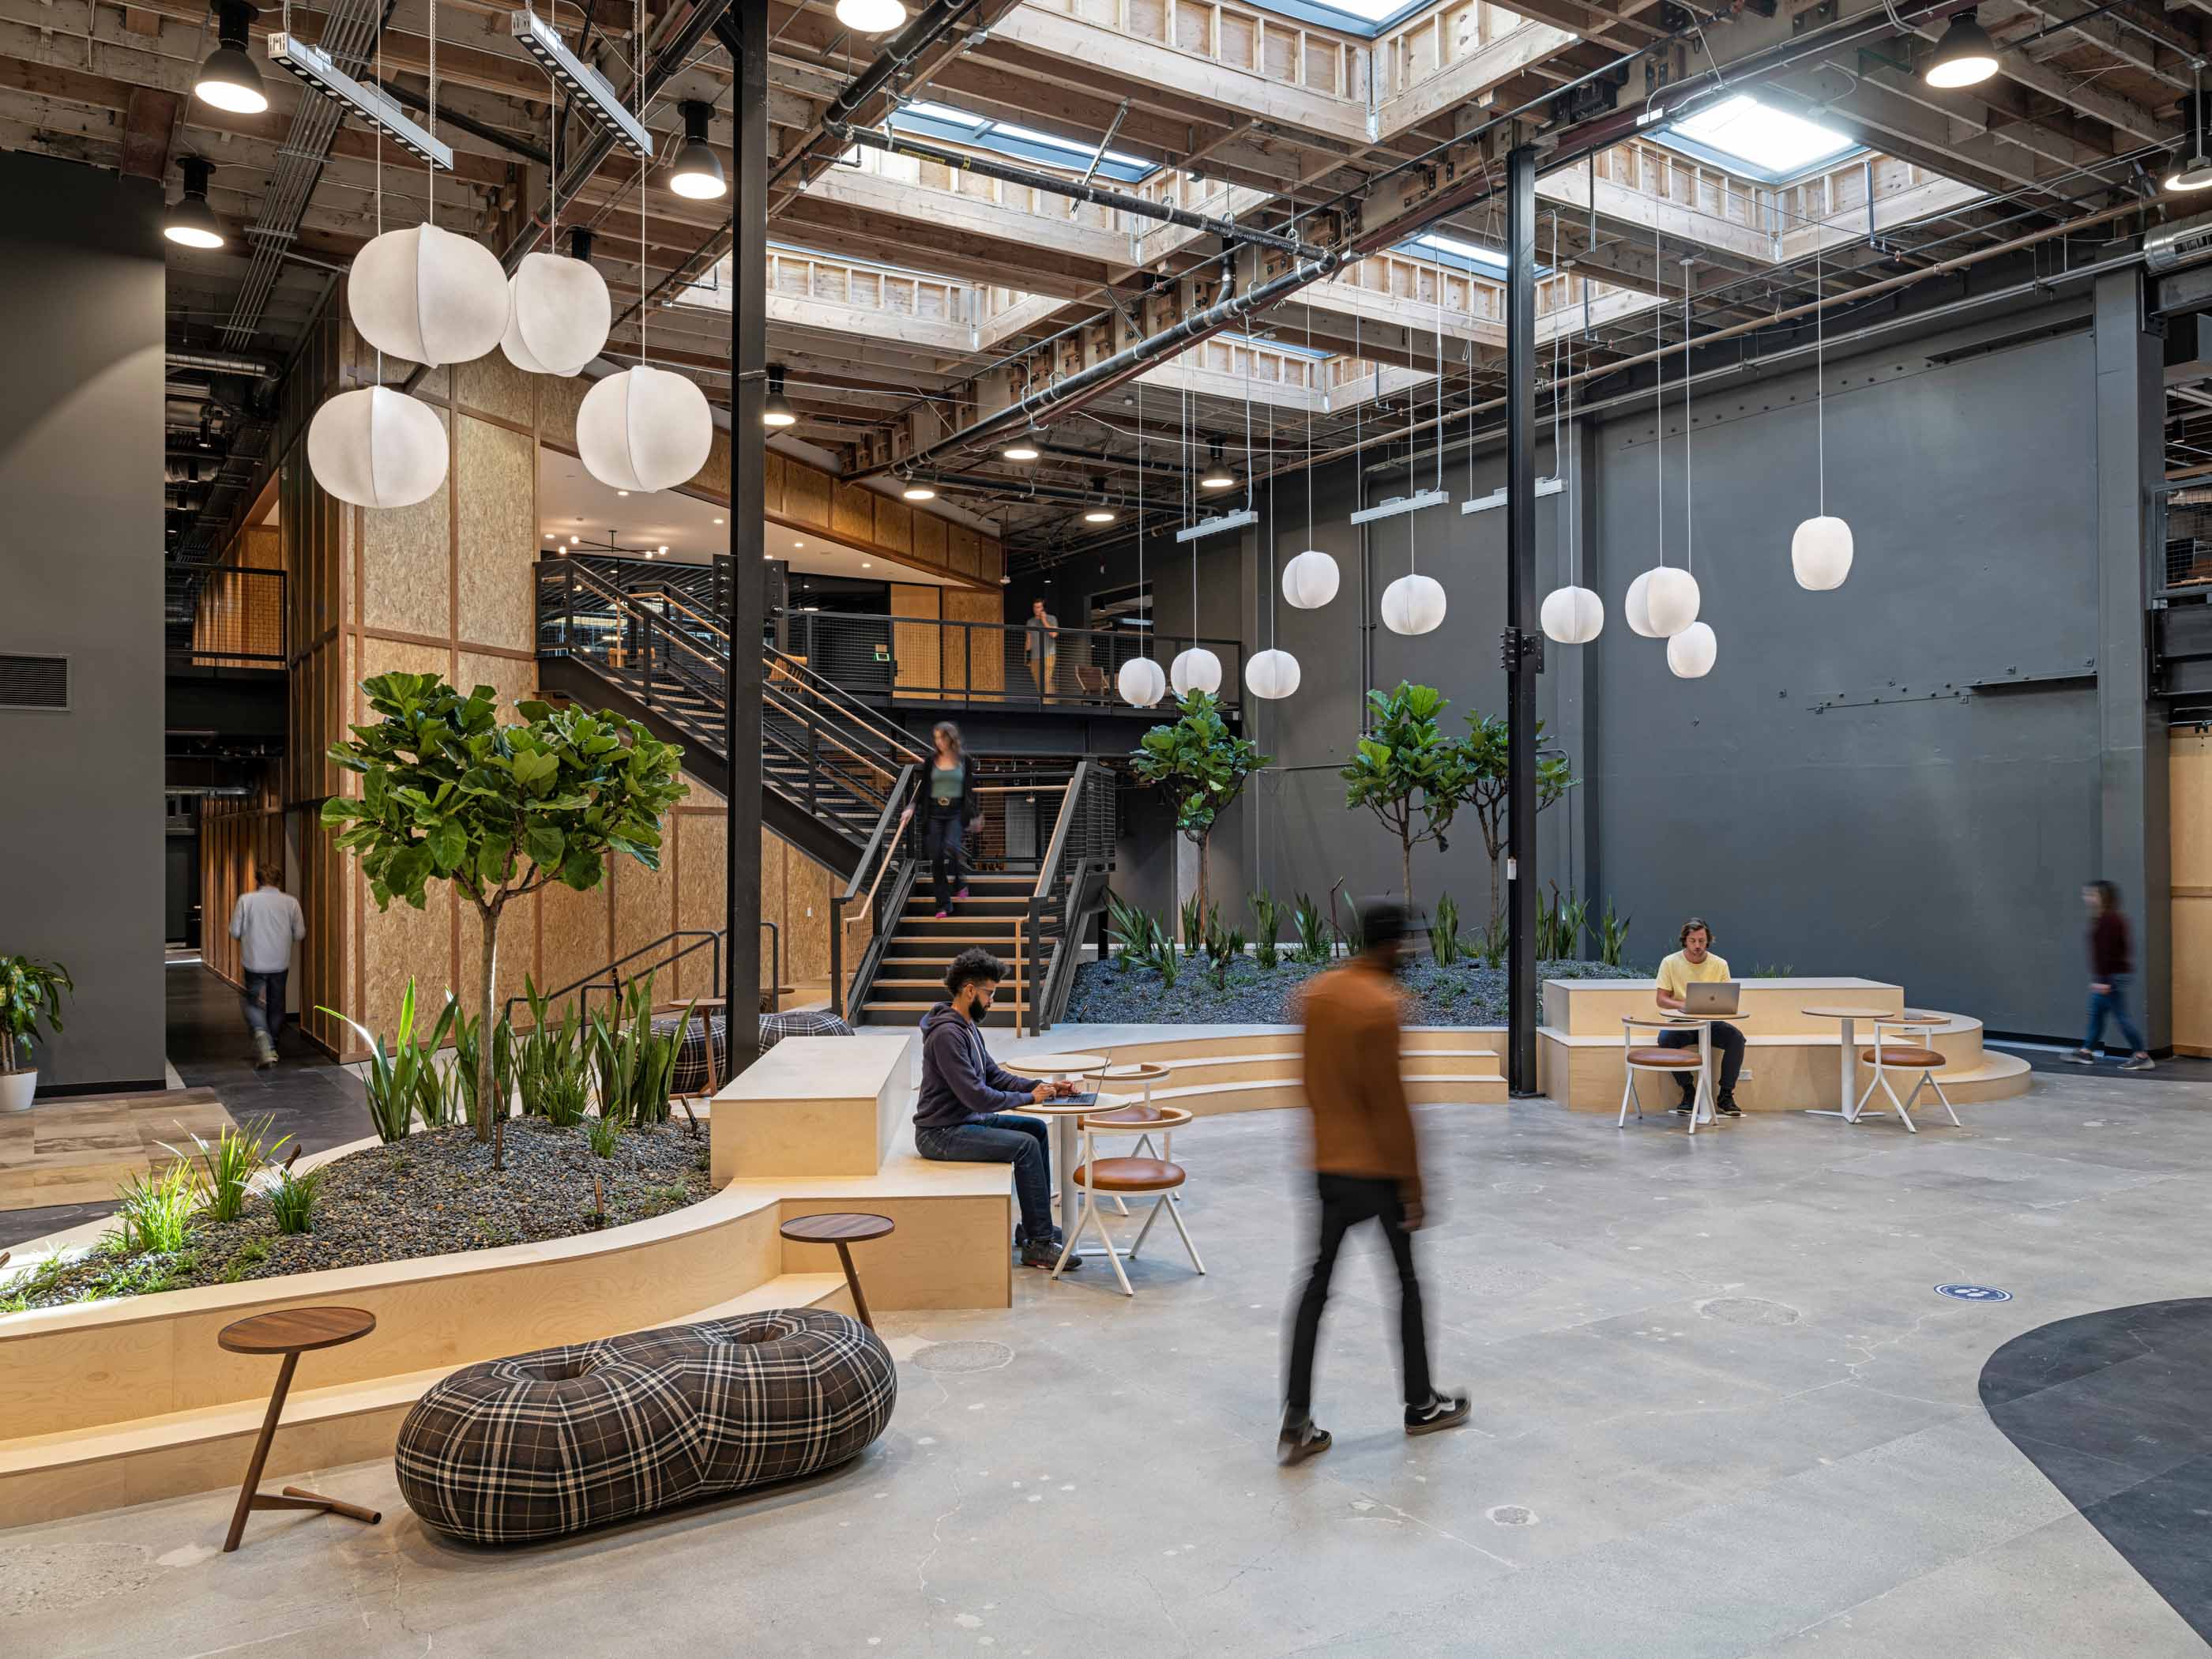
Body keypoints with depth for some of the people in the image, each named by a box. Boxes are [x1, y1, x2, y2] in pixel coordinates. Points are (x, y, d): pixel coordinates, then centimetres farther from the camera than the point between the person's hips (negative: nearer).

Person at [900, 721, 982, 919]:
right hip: (934, 812, 3)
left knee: (950, 848, -25)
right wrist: (911, 808, -2)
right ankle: (944, 905, 5)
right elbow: (923, 788, 11)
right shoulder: (931, 761, 8)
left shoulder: (965, 760, 2)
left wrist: (976, 814, 2)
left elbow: (973, 788, 5)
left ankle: (960, 884, 3)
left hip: (956, 812, -3)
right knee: (935, 858, -2)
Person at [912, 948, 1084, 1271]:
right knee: (1025, 1145, -20)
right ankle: (1038, 1245, -14)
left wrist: (1042, 1086, 2)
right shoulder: (947, 1034, -23)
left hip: (967, 1120, 11)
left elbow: (994, 1074, 15)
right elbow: (977, 1096, -26)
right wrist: (1028, 1097, -14)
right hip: (940, 1134, -11)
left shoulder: (968, 1026, 10)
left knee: (1036, 1128, 14)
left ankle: (1035, 1224, 18)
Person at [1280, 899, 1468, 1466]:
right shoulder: (1380, 1005, -18)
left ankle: (1296, 1423, 5)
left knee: (1317, 1284, 7)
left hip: (1327, 1164, 7)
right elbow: (1390, 1102, -18)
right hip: (1377, 1168, -7)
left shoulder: (1314, 994, 6)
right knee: (1407, 1282, 11)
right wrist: (1411, 1183, -11)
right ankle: (1421, 1406, 25)